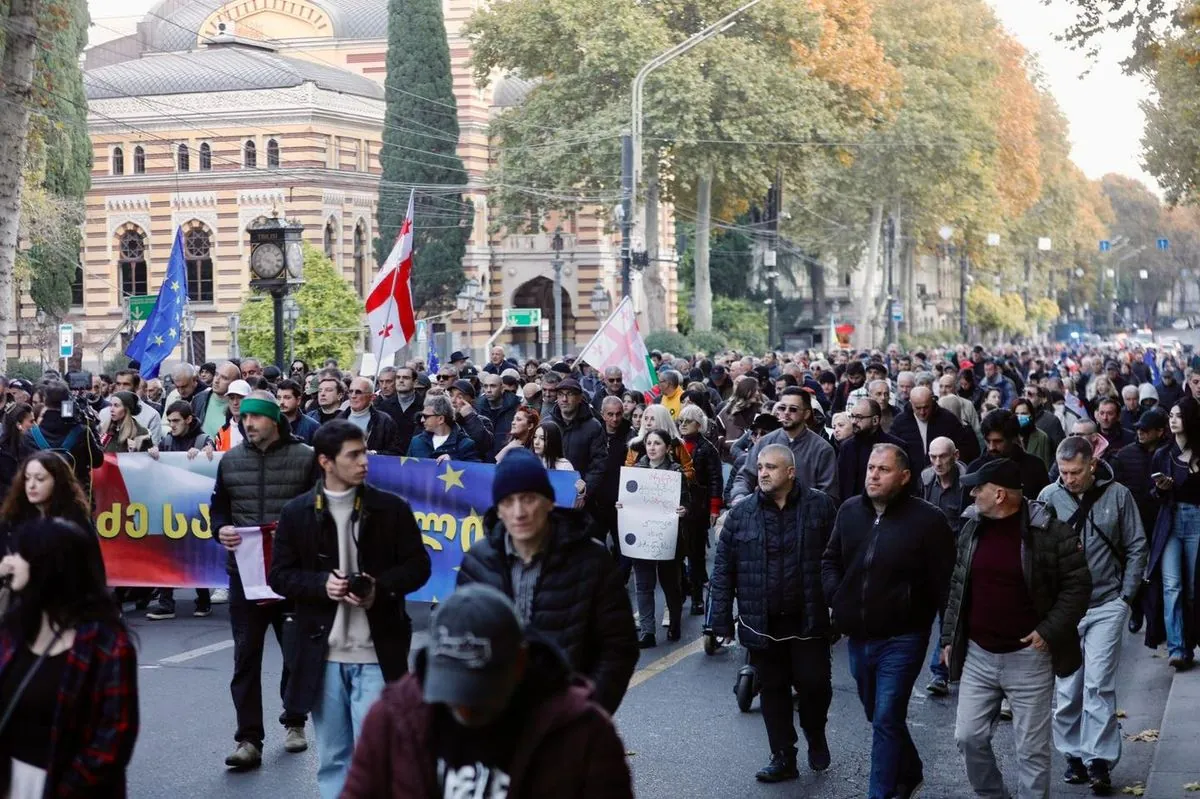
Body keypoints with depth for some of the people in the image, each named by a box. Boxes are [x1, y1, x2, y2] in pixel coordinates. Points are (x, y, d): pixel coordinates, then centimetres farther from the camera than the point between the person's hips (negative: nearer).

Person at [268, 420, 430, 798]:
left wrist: (381, 588, -15)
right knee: (333, 756, 11)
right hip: (321, 653, 2)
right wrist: (322, 584, -14)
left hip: (376, 652, -1)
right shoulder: (297, 513, 1)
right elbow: (280, 575, 4)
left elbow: (418, 566, 3)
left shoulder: (392, 508, -1)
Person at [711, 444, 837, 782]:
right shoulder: (741, 513, 1)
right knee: (773, 690, 9)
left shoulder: (820, 506, -3)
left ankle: (816, 738, 31)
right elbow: (723, 568, 3)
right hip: (762, 623, 2)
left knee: (814, 684, 1)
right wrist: (722, 617, 0)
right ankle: (783, 759, 20)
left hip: (808, 620, -2)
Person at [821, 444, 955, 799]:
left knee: (887, 720, -7)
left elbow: (945, 581, -10)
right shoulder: (849, 510, 3)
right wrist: (836, 597, 2)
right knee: (879, 716, 21)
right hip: (858, 636, 6)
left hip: (901, 640, -6)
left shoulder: (927, 519, -13)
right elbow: (831, 560, 18)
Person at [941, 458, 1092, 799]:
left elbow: (1078, 585, -8)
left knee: (1032, 748, 3)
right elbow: (958, 588, 13)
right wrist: (949, 638, 11)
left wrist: (1049, 631, -15)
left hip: (1028, 658, -5)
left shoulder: (1051, 531, -12)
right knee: (969, 737, 6)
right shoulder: (972, 529, 5)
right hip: (977, 656, 5)